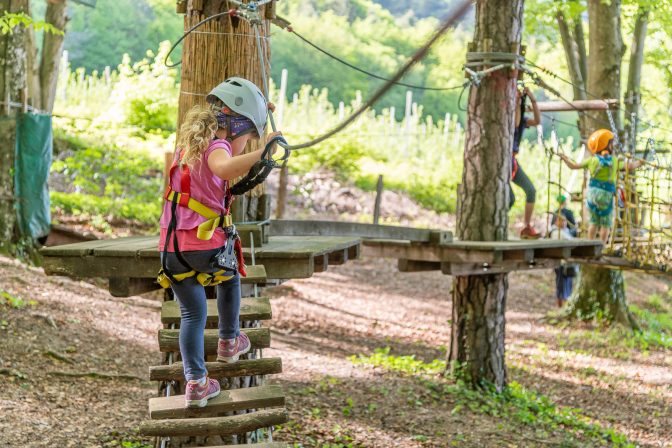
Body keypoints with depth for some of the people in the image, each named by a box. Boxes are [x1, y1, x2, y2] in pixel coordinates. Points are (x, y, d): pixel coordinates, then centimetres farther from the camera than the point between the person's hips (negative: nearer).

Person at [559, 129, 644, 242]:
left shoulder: (592, 160, 1)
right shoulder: (615, 161, -3)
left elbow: (573, 166, 5)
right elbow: (629, 166, 7)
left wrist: (565, 159, 23)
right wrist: (638, 163, 27)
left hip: (592, 192, 3)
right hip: (606, 195, -3)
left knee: (594, 222, 15)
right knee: (605, 224, 7)